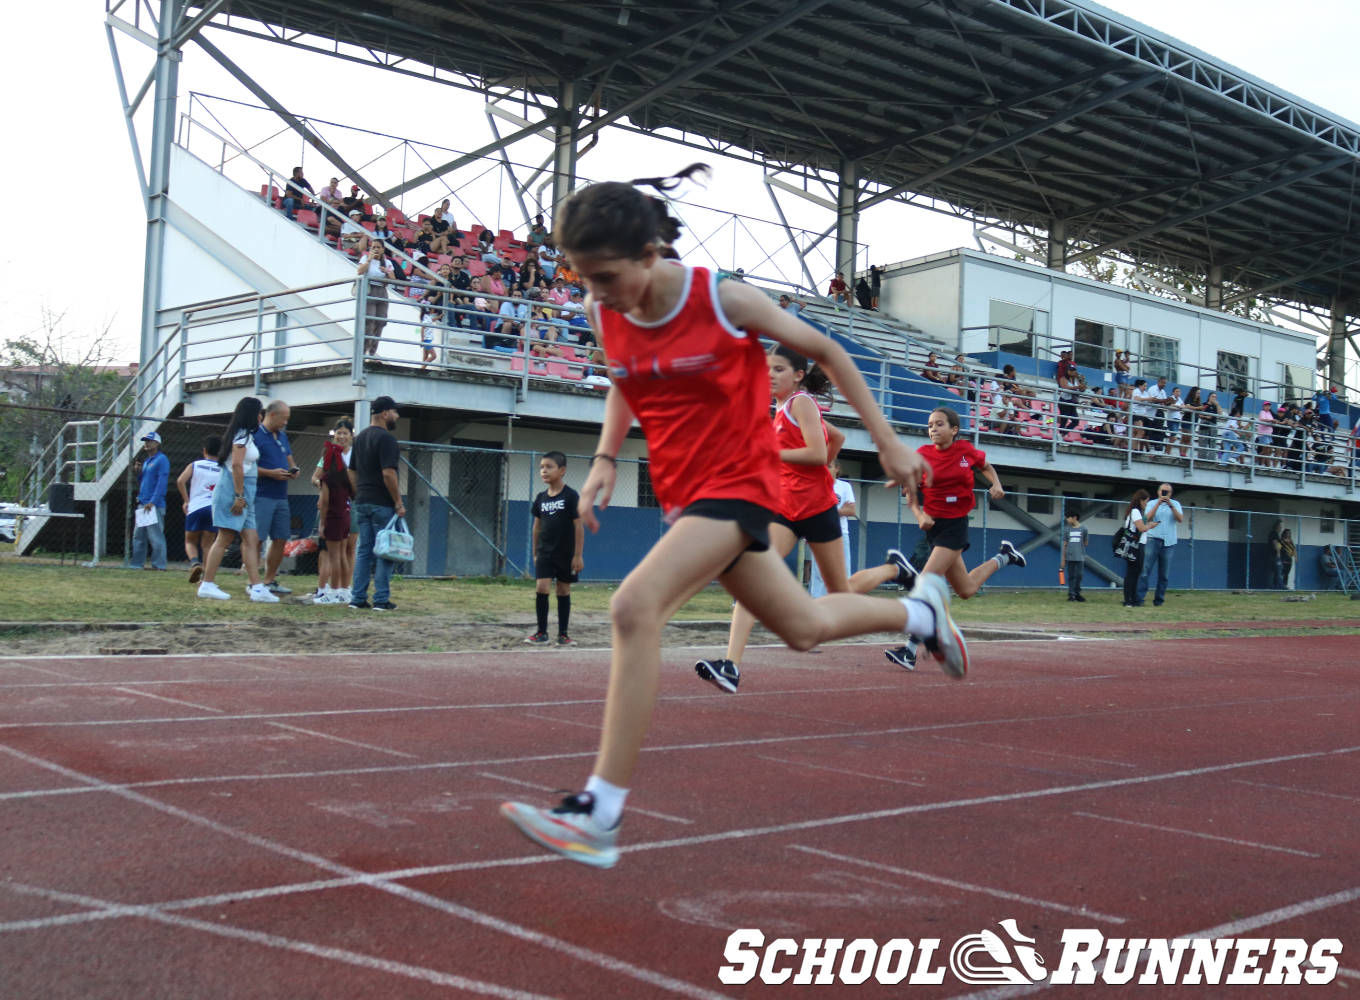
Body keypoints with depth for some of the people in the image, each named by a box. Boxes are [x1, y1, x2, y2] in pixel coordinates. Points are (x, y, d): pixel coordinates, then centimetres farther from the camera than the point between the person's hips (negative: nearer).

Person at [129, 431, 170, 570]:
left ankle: (159, 566, -11)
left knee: (156, 536, -11)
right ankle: (137, 564, 18)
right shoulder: (146, 461, 21)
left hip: (155, 505, -9)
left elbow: (162, 482, -15)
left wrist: (153, 502, -20)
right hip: (142, 505, 9)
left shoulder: (161, 459, -6)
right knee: (138, 536, 11)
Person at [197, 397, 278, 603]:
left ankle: (256, 587, -3)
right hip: (233, 491, -9)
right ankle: (207, 584, -1)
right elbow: (236, 465, -18)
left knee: (251, 539, 2)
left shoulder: (246, 435, 19)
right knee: (225, 538, -6)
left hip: (244, 493, 9)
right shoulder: (242, 435, -10)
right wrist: (239, 496, -21)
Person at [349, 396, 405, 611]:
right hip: (382, 504, -8)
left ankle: (358, 598, 9)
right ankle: (382, 600, -2)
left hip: (362, 503, 8)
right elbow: (388, 474, -20)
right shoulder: (385, 438, -14)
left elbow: (354, 473, 18)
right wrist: (399, 503, -16)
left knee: (363, 551, 10)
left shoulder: (360, 438, 14)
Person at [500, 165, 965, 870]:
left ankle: (600, 816, -24)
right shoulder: (605, 315, -2)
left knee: (635, 606, -27)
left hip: (737, 484, -7)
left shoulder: (724, 300, -17)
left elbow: (826, 353, -3)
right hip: (681, 491, 7)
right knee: (806, 628, 18)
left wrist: (887, 443, 1)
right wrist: (605, 459, 3)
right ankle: (920, 609, 48)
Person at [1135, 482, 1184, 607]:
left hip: (1168, 542, 1)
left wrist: (1170, 505, -15)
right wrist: (1158, 503, -15)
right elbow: (1148, 518, -8)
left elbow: (1180, 519, -4)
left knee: (1164, 573, 2)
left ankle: (1159, 599, 7)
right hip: (1153, 539, -1)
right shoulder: (1152, 503, 9)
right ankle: (1139, 598, -12)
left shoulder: (1175, 504, 12)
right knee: (1146, 570, -10)